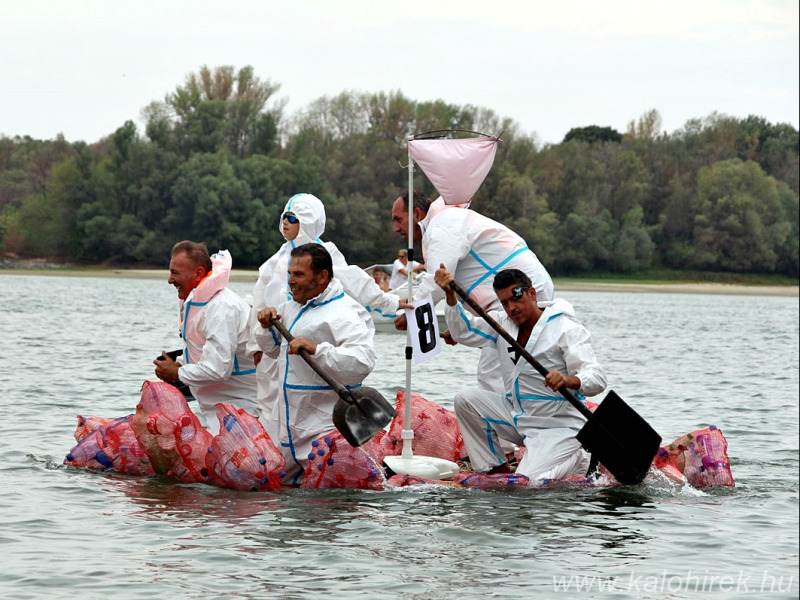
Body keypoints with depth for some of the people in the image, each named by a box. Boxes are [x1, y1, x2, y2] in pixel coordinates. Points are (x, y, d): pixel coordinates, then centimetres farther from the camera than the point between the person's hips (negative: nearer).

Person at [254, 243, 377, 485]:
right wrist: (267, 327, 7)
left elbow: (362, 362, -30)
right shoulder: (292, 306, 14)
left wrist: (316, 350, -37)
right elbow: (273, 350, 28)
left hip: (324, 426, -9)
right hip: (287, 424, 9)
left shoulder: (343, 313, -15)